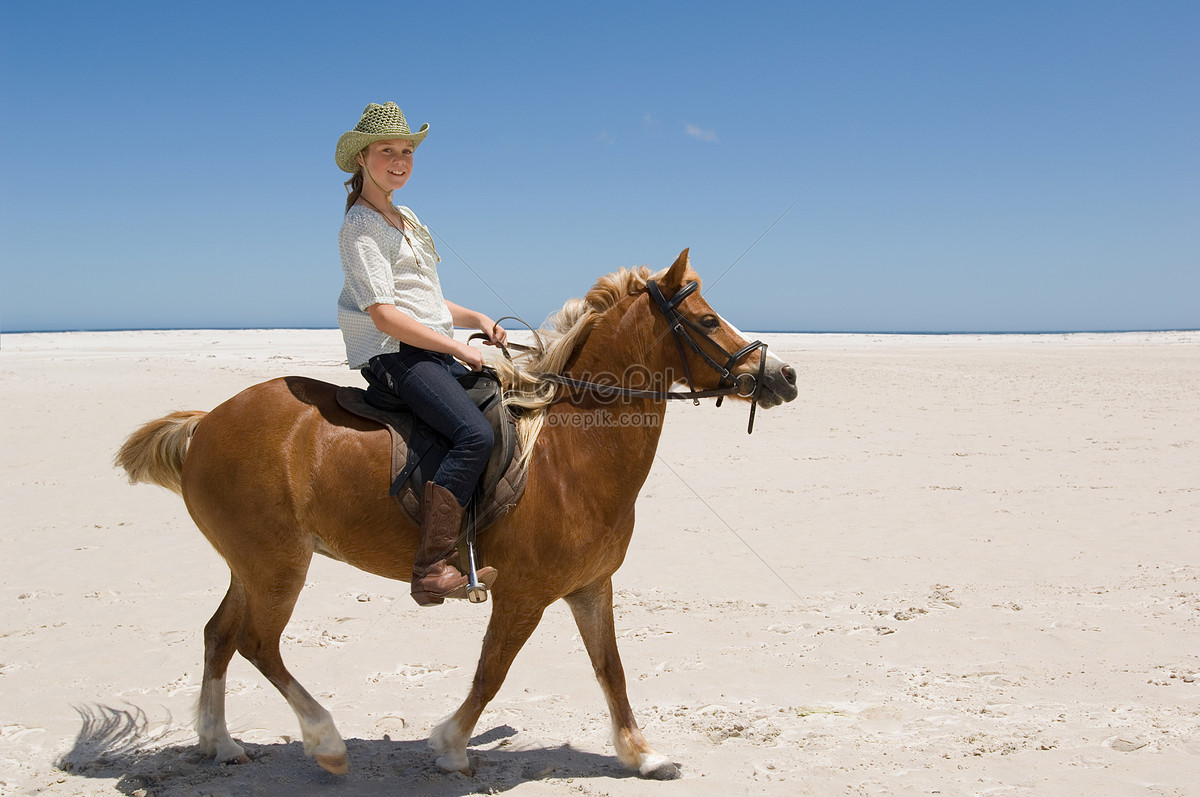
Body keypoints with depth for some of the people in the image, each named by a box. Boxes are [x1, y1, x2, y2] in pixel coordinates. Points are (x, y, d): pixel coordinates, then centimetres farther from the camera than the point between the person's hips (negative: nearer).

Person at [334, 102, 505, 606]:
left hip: (435, 352, 10)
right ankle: (431, 569, -31)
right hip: (395, 355, -10)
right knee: (475, 434, -29)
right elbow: (385, 315, -17)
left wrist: (477, 320, 10)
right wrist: (460, 348, -15)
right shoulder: (361, 227, -7)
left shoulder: (406, 220, 22)